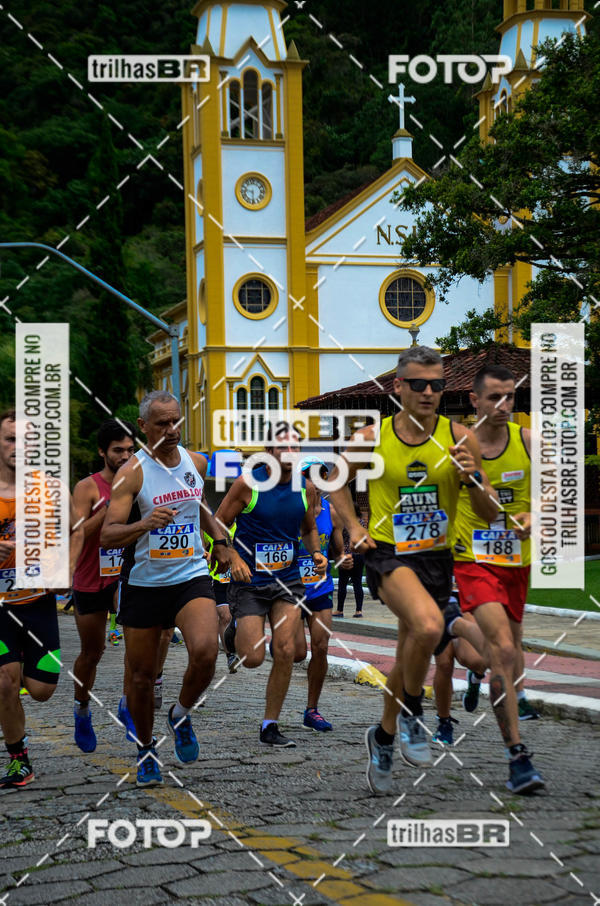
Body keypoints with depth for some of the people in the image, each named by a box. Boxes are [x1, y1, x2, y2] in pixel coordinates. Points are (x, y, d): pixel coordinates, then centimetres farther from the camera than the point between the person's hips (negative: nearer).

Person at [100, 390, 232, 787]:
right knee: (143, 677, 5)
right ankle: (146, 748, 30)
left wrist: (220, 540, 15)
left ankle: (182, 715, 6)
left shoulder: (196, 462, 4)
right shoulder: (132, 472, -11)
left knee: (205, 651, -23)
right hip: (144, 583, -2)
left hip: (192, 577, 2)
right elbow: (107, 535, -18)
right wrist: (145, 523, -35)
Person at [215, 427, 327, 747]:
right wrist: (233, 559, -21)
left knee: (285, 653, -6)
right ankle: (236, 629, 32)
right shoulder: (248, 483, -13)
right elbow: (218, 525, -6)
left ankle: (270, 727, 6)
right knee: (253, 658, -6)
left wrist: (316, 553, -3)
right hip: (249, 581, -3)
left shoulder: (306, 488, 0)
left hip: (288, 580, 4)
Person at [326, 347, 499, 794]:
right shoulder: (371, 438, -5)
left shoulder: (460, 438, -5)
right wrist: (353, 527, 2)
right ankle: (411, 714, -6)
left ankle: (383, 738, 40)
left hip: (436, 556, 3)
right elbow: (338, 481, 15)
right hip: (387, 553, -3)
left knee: (410, 655, 14)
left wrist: (474, 479, -20)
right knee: (428, 624, -31)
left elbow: (490, 514, -1)